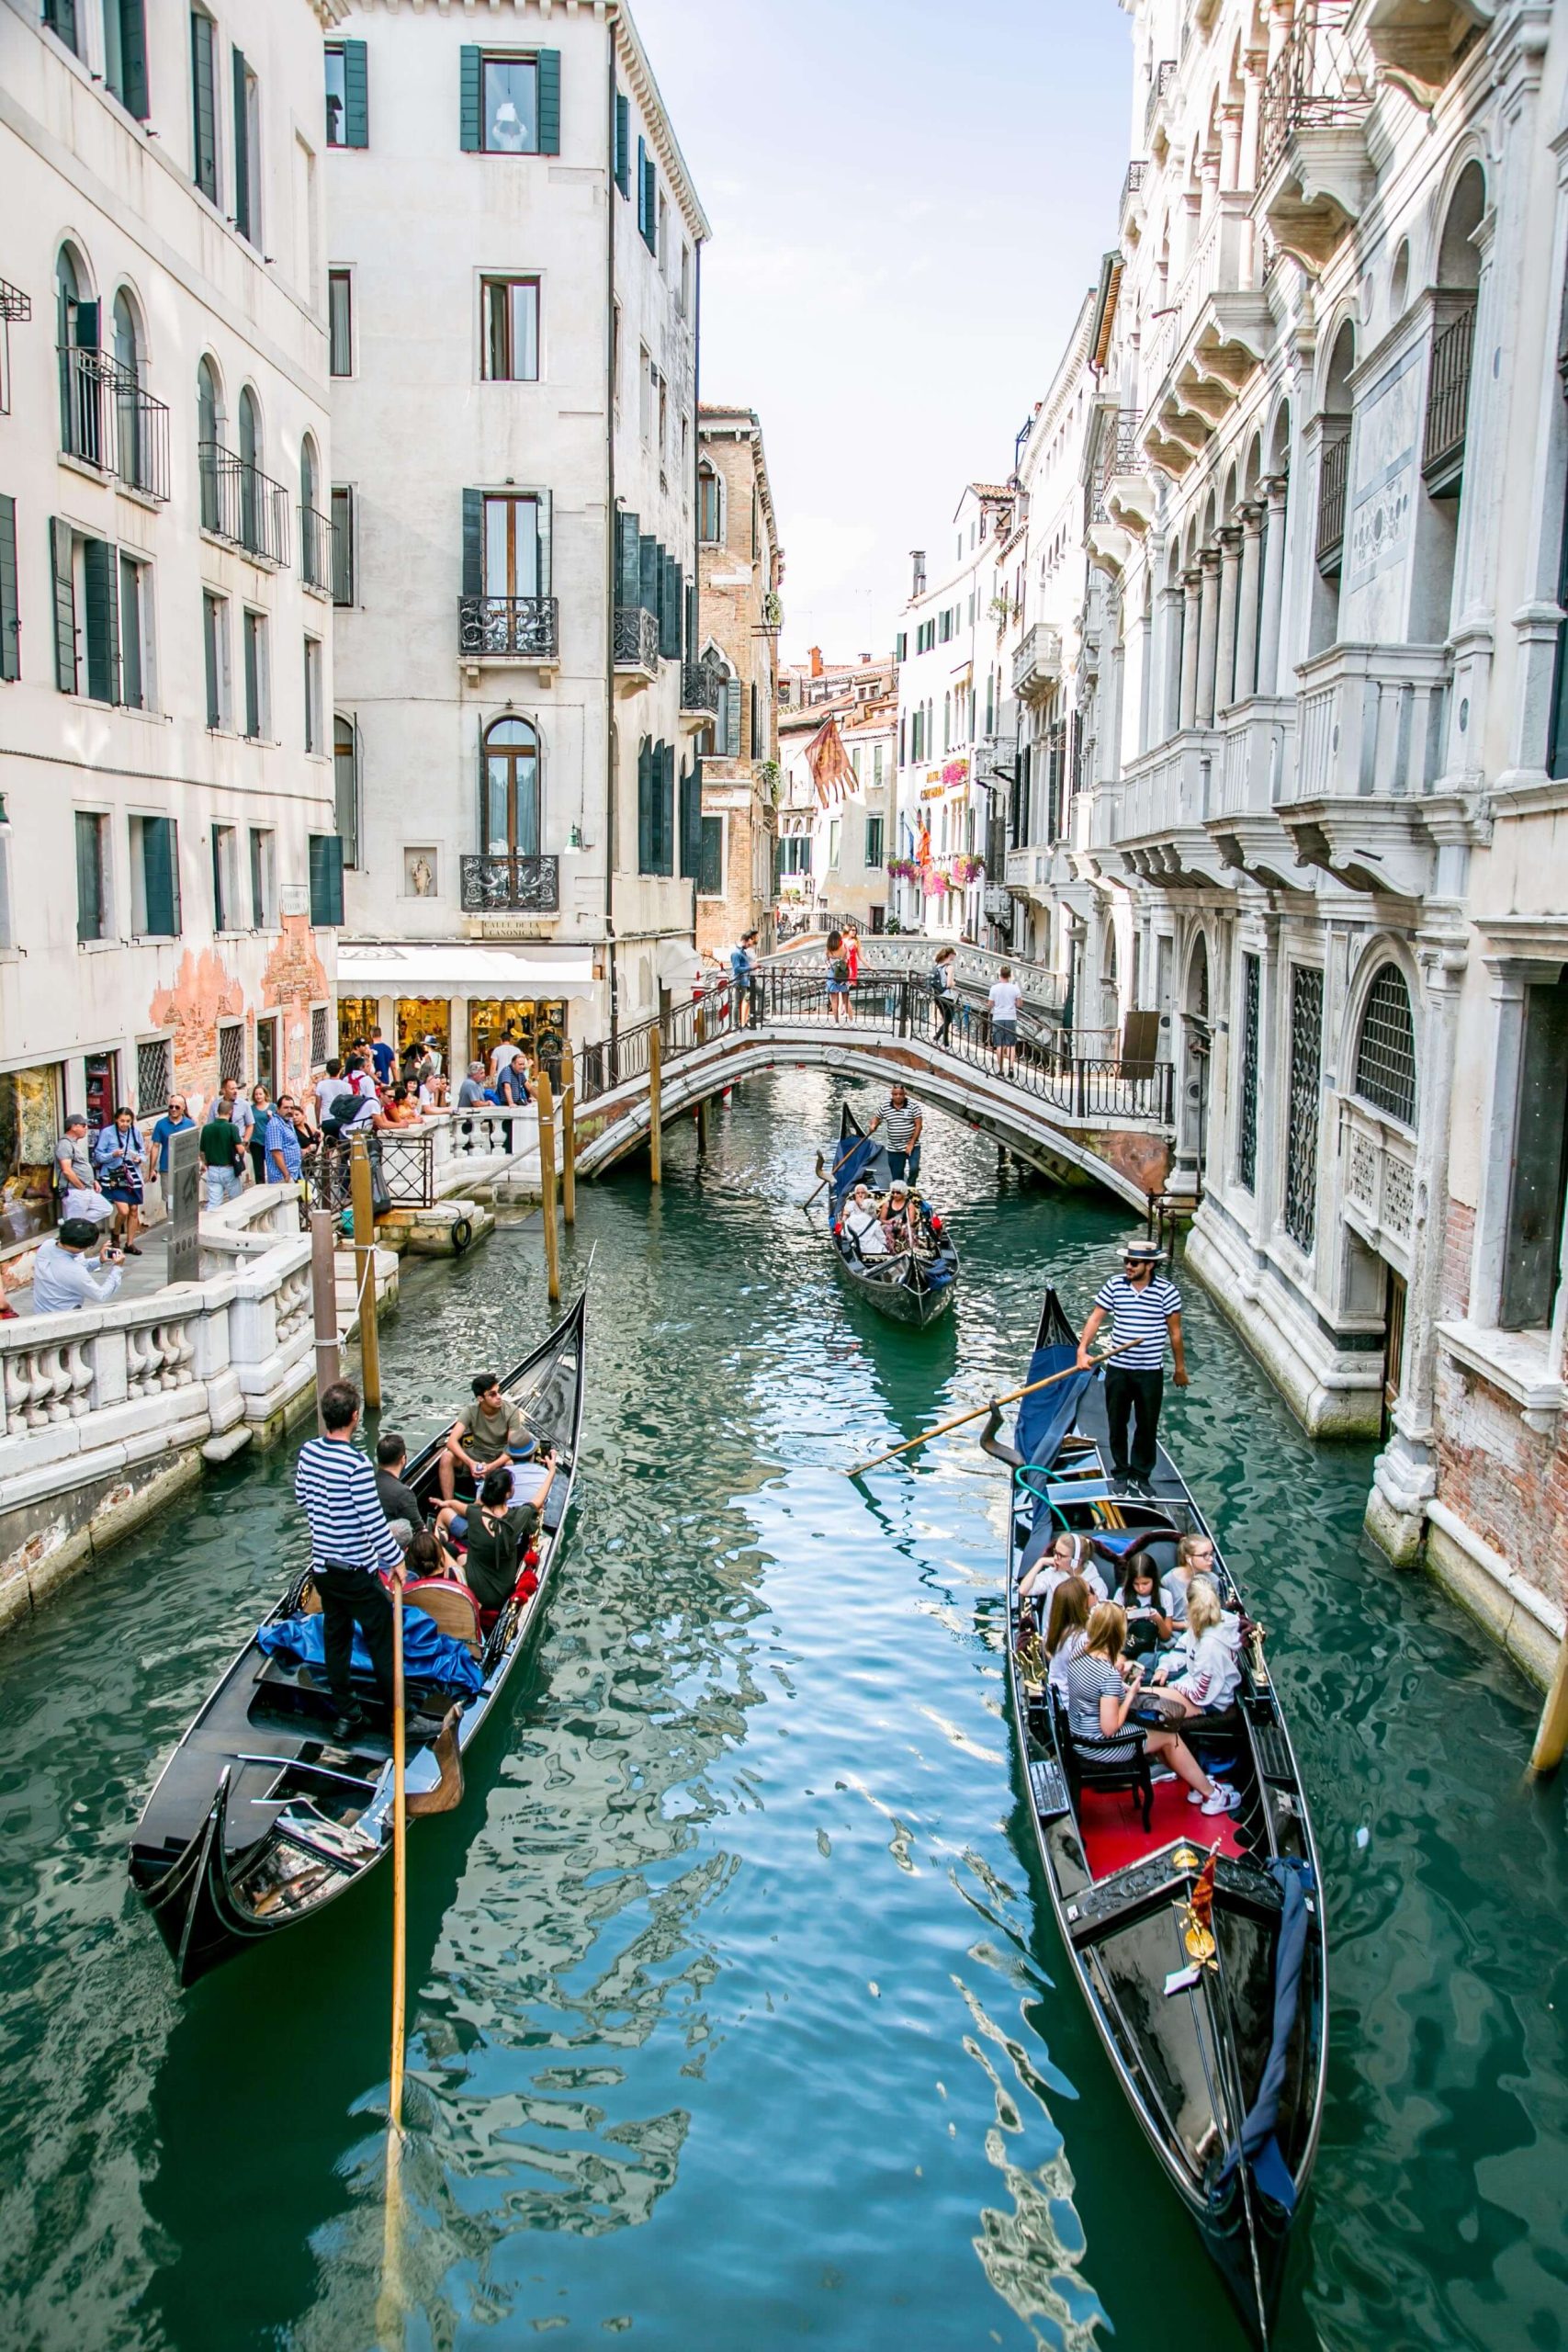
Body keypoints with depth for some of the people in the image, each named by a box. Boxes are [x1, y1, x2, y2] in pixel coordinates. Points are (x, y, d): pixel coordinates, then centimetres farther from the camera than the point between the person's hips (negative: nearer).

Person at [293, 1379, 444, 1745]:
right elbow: (374, 1521, -22)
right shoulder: (357, 1466, -27)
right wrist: (396, 1561, -9)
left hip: (322, 1567, 7)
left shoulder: (308, 1452, -5)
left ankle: (345, 1715, 30)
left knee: (336, 1639, 19)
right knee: (382, 1643, 5)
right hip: (357, 1571, -7)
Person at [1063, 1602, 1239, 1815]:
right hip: (1099, 1747, -8)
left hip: (1078, 1738, 8)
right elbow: (1110, 1729, -26)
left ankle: (1198, 1782, 34)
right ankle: (1211, 1795, 25)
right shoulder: (1110, 1675, -30)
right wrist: (1131, 1694, -16)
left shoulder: (1077, 1656, -6)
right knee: (1169, 1737, 10)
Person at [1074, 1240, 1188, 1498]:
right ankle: (1120, 1473, 29)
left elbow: (1175, 1332, -1)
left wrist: (1180, 1367, 6)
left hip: (1151, 1372, -1)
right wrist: (1082, 1350, -19)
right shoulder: (1114, 1285, -5)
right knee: (1117, 1424, 12)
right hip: (1118, 1370, 1)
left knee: (1147, 1427, 10)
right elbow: (1095, 1319, -6)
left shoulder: (1167, 1291, -9)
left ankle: (1141, 1475, 27)